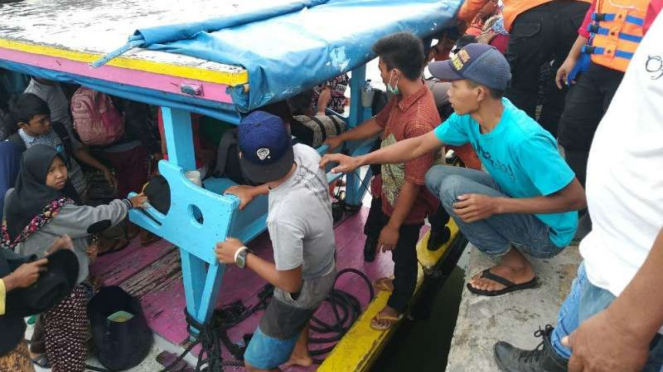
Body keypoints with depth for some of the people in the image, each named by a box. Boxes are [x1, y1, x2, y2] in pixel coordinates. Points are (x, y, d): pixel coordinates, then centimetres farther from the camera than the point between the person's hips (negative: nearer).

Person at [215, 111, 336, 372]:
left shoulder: (284, 216, -44)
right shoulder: (306, 153, -24)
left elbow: (290, 283, -26)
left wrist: (241, 256, -17)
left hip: (304, 288, -8)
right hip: (325, 265, 8)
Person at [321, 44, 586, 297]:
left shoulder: (523, 139, -34)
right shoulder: (470, 116, -11)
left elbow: (576, 198, -28)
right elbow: (419, 146, -3)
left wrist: (496, 206, -31)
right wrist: (358, 161, -7)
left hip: (548, 232, -8)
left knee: (453, 189, -25)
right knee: (435, 176, 0)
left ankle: (515, 267, -5)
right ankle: (512, 245, 7)